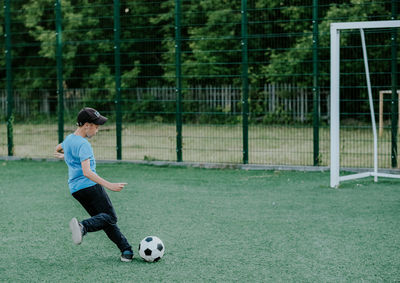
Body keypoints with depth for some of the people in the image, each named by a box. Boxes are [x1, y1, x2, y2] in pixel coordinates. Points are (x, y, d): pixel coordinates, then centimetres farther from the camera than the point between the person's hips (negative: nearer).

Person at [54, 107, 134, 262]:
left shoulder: (69, 139, 13)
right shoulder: (83, 144, -15)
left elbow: (57, 149, 36)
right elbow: (87, 172, -26)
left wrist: (65, 156, 57)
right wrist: (109, 185, -31)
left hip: (75, 188, 9)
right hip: (90, 186, -9)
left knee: (104, 219, 9)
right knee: (110, 217, -7)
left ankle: (125, 250, 1)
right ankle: (83, 226, -31)